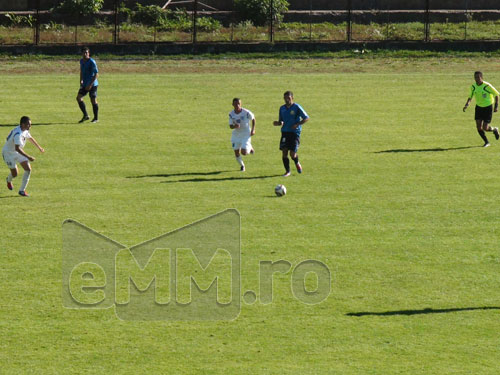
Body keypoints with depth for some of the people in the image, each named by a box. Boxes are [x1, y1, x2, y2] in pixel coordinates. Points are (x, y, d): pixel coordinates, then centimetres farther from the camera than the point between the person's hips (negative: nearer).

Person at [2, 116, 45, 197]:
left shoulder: (25, 130, -3)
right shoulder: (18, 134, -33)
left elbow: (30, 138, 19)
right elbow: (17, 148, -42)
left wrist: (39, 147, 28)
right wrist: (28, 157, -44)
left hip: (18, 153, 8)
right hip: (8, 153, -8)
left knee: (28, 169, -7)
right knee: (14, 173, -1)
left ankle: (22, 190, 2)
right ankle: (9, 180, 38)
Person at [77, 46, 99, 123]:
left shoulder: (92, 62, -15)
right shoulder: (81, 61, 8)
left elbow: (96, 74, -17)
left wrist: (90, 84, -21)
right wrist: (81, 81, 17)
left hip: (92, 84, -7)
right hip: (85, 84, 7)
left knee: (93, 100, -3)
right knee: (78, 98, -3)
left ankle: (96, 118, 11)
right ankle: (85, 115, 6)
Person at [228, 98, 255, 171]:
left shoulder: (246, 112, -18)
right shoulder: (231, 114, -8)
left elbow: (253, 119, 0)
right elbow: (230, 126, -5)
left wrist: (253, 130, -3)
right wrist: (234, 126, -28)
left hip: (246, 134, -3)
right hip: (236, 134, 3)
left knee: (244, 152, -15)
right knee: (237, 153, 6)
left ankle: (250, 148, 20)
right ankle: (242, 165, 34)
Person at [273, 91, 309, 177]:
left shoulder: (297, 107, -6)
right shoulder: (282, 108, 10)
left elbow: (306, 118, -4)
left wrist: (297, 124, -16)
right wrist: (278, 123, -5)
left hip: (295, 132, -4)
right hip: (285, 132, 4)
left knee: (292, 154, -9)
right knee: (284, 152, -5)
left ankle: (297, 163, 25)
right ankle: (287, 171, 9)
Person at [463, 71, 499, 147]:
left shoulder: (487, 86, -21)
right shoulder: (473, 86, -6)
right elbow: (470, 96, 7)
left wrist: (496, 106, -13)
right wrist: (467, 104, -12)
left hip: (488, 107, -4)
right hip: (479, 107, 4)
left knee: (485, 128, -8)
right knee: (479, 127, -7)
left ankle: (494, 130, 27)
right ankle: (486, 142, 14)